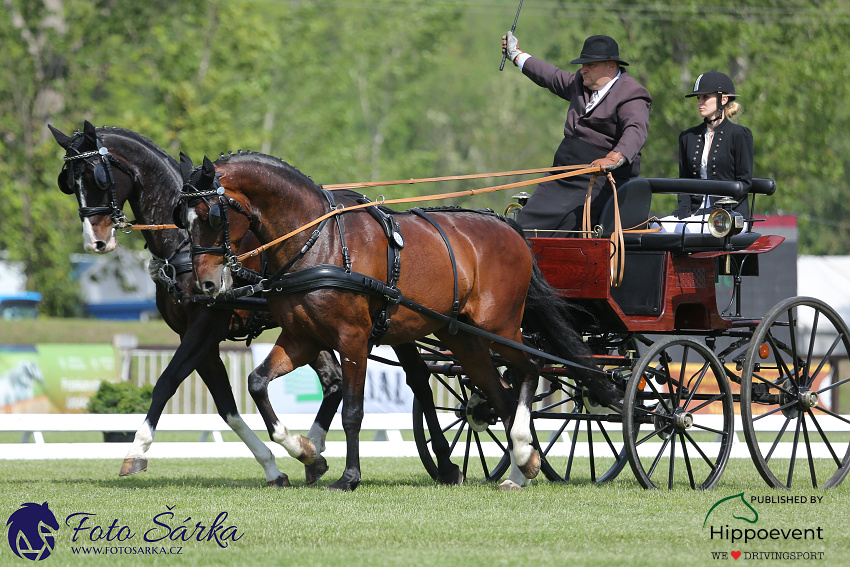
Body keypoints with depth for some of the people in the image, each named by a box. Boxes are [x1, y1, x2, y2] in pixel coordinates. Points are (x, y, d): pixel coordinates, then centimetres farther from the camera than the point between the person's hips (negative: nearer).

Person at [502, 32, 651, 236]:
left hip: (600, 183, -8)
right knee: (525, 229, 0)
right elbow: (553, 78, 33)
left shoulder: (631, 96, -11)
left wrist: (614, 158, -47)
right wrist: (517, 56, 45)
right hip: (562, 179, 8)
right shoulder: (580, 83, 14)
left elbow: (636, 130, -28)